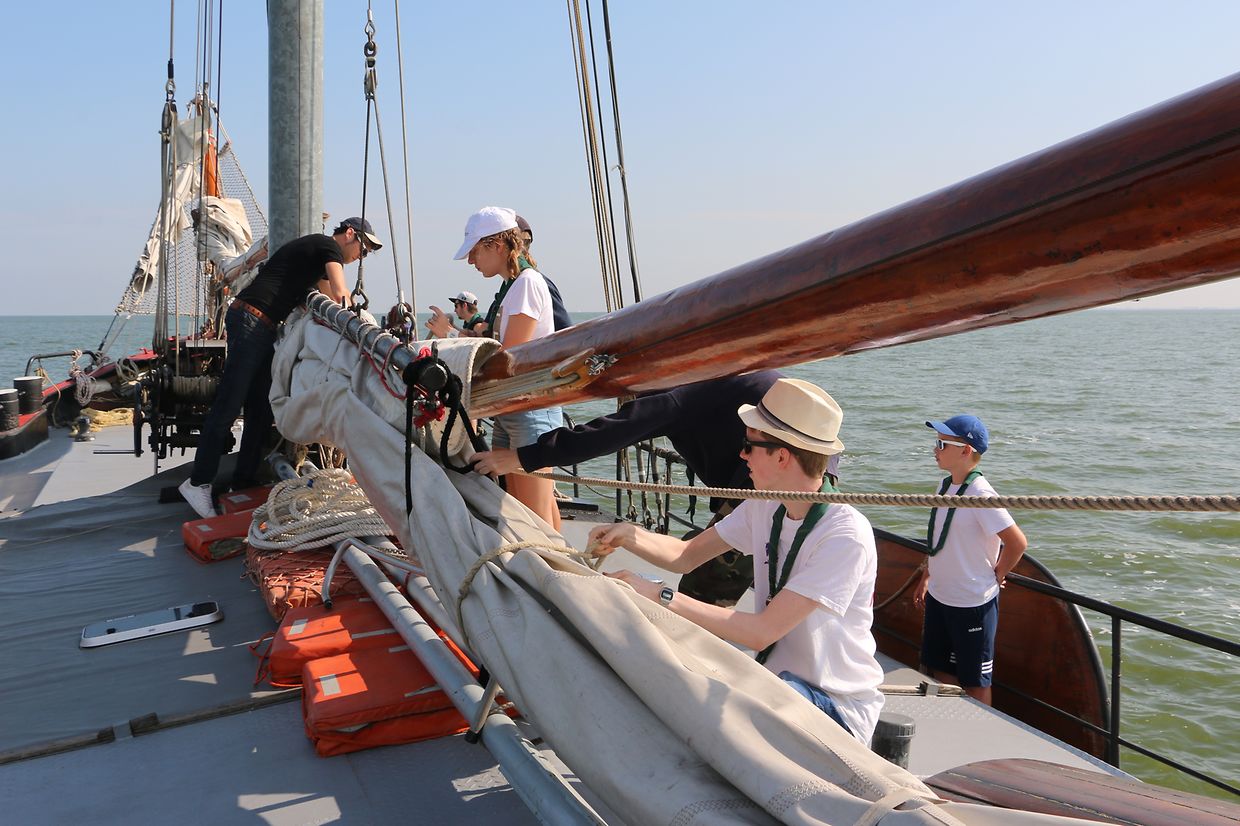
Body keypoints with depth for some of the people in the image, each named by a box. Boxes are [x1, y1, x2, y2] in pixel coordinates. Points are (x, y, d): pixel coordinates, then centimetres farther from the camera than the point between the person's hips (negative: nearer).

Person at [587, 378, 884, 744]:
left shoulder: (846, 535, -25)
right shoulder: (765, 508, 0)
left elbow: (763, 631, -28)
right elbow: (686, 555, 7)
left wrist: (661, 596, -30)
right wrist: (628, 535, -12)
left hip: (839, 709, -7)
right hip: (773, 678, 7)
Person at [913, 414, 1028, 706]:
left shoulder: (980, 494, -22)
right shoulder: (946, 486, 3)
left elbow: (1017, 542, -22)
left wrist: (995, 577, -9)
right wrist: (925, 579, 17)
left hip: (972, 604, -8)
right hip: (939, 596, 8)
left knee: (975, 682, 8)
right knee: (941, 670, 21)